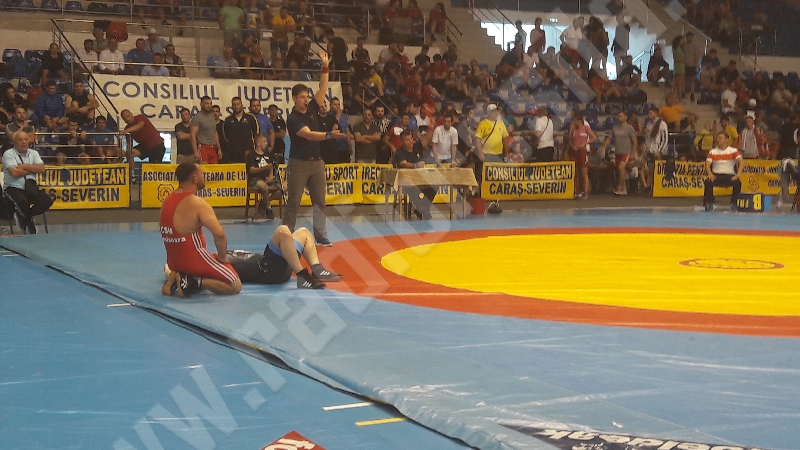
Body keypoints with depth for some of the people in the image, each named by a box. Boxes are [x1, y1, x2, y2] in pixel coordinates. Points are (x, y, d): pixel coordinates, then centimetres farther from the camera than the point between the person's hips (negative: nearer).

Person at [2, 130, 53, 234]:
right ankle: (28, 222, -4)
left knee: (47, 200, -19)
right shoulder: (9, 154, -2)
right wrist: (32, 170, -4)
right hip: (14, 188, -5)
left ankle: (25, 217, -3)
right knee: (22, 201, -35)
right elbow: (14, 173, -16)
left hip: (31, 188, 5)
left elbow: (41, 168, -2)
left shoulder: (33, 153, 13)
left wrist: (24, 166, -10)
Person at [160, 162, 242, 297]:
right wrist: (222, 257, -10)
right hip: (195, 260, -8)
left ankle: (173, 278, 10)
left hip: (174, 260, 8)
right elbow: (219, 234, -28)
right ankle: (196, 282, -14)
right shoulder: (197, 204, -19)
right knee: (236, 286, 1)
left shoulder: (168, 200, 6)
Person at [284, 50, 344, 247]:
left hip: (316, 162, 6)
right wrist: (329, 135, -40)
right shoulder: (293, 119, -13)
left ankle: (321, 236, 10)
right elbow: (309, 134, -27)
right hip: (298, 163, -6)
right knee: (293, 203, -2)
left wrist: (325, 67, -7)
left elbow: (323, 88, 3)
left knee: (319, 201, 6)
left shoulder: (312, 109, 6)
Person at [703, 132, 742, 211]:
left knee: (738, 182, -32)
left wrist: (738, 174, -26)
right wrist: (710, 174, -23)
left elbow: (741, 162, -9)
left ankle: (734, 203, -8)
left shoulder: (733, 150, 3)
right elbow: (707, 164, -2)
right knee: (708, 182, -32)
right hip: (716, 175, 1)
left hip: (730, 175, -1)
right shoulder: (713, 152, 8)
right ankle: (710, 203, -12)